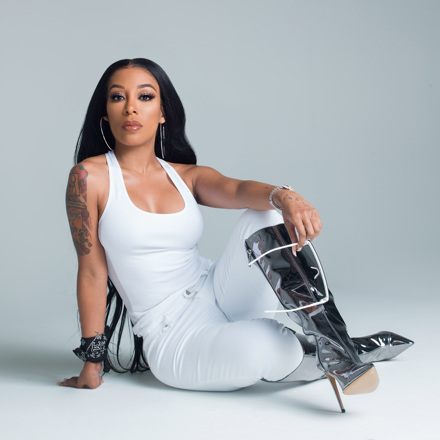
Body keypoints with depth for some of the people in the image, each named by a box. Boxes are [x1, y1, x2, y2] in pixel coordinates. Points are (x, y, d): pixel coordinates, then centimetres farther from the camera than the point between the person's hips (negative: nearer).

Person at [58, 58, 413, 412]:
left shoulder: (187, 177, 7)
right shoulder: (90, 177, -5)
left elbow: (238, 189, -14)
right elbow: (92, 270, -6)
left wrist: (284, 196, -37)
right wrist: (92, 363, -3)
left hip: (220, 296, 5)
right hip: (173, 340, -5)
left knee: (267, 216, -21)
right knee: (264, 344, -36)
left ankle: (335, 340, -21)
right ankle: (322, 362, -3)